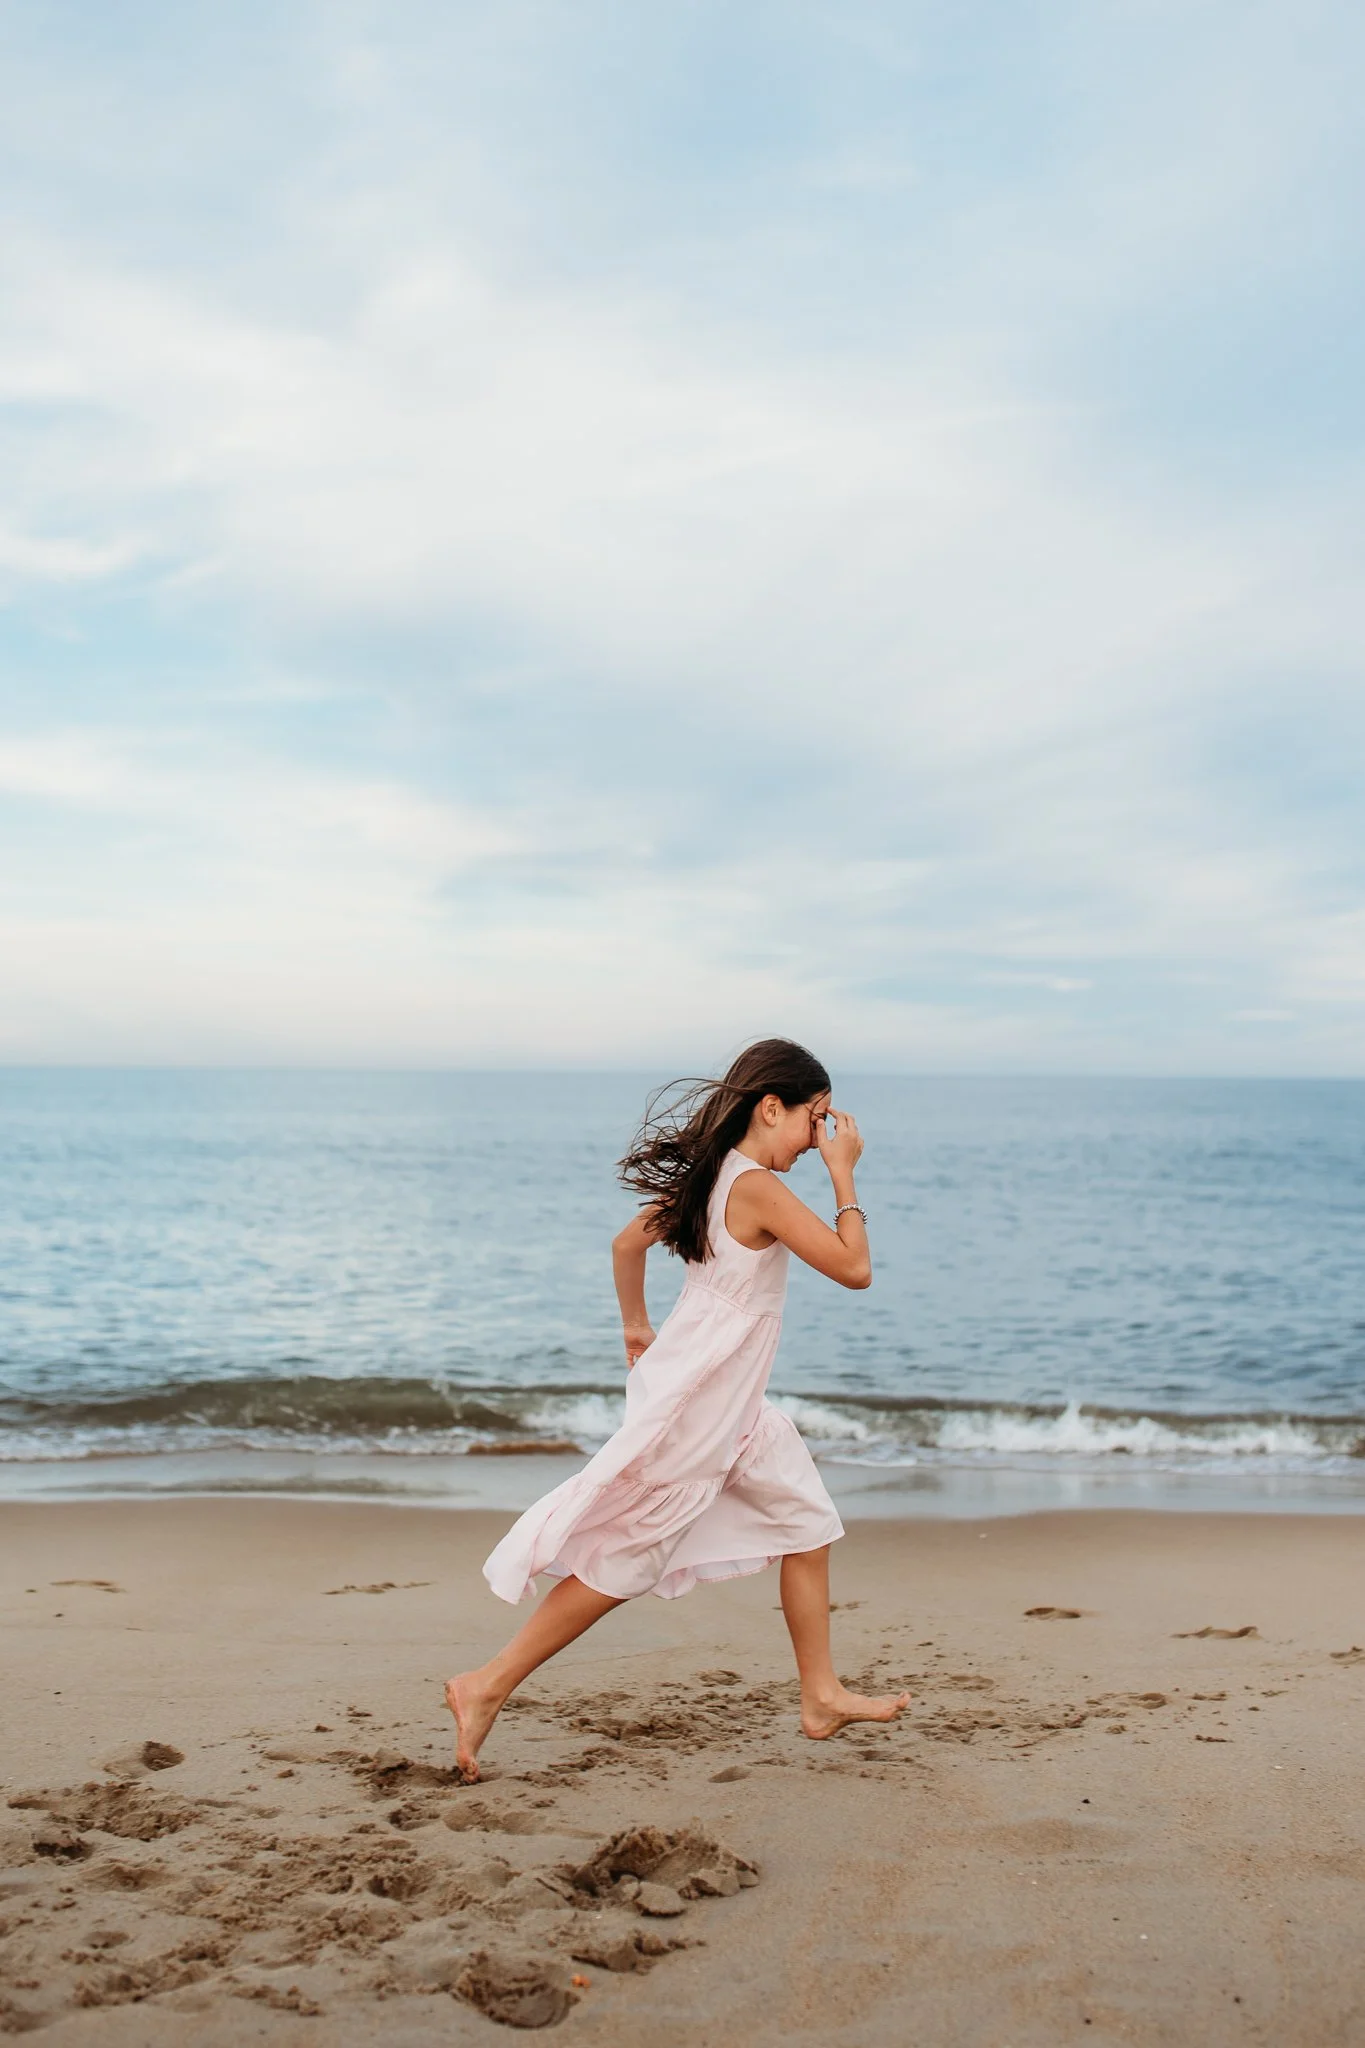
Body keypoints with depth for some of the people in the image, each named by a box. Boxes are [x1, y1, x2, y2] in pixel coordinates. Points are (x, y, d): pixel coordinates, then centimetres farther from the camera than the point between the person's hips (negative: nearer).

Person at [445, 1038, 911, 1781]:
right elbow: (854, 1268, -17)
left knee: (807, 1524, 15)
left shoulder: (706, 1177, 6)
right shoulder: (757, 1188, -20)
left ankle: (821, 1697, 23)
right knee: (623, 1561, -1)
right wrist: (844, 1175, -9)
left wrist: (637, 1328, 29)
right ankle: (487, 1686, 7)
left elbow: (627, 1242, 18)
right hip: (694, 1403, -10)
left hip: (731, 1408, 10)